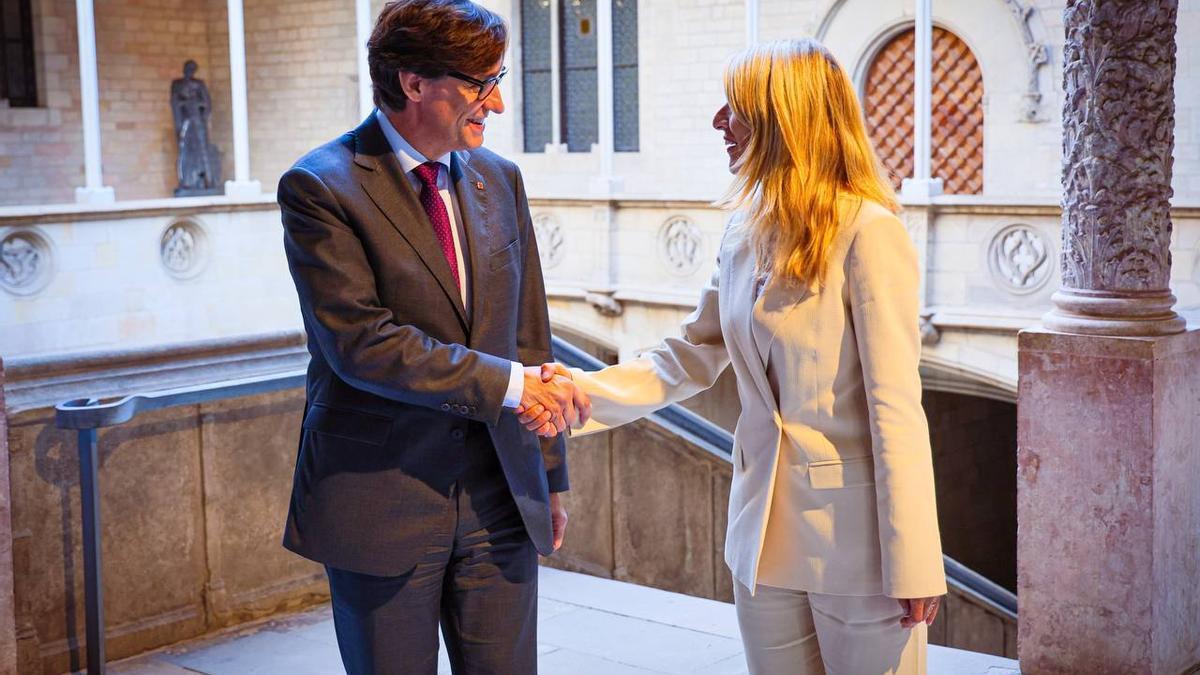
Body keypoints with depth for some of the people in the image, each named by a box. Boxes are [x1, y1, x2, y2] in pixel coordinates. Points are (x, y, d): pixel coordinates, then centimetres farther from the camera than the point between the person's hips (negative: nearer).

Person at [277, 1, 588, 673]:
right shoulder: (320, 188, -10)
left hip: (499, 493, 5)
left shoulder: (500, 178, 8)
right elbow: (360, 341, -19)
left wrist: (549, 475, 12)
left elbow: (530, 334, 12)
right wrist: (508, 383, -19)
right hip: (382, 501, -4)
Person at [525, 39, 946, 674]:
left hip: (853, 527, -7)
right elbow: (690, 357, 11)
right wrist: (583, 391, -4)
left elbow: (895, 408, -17)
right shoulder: (745, 234, 6)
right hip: (765, 526, 7)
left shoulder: (868, 233, -16)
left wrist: (911, 565, -17)